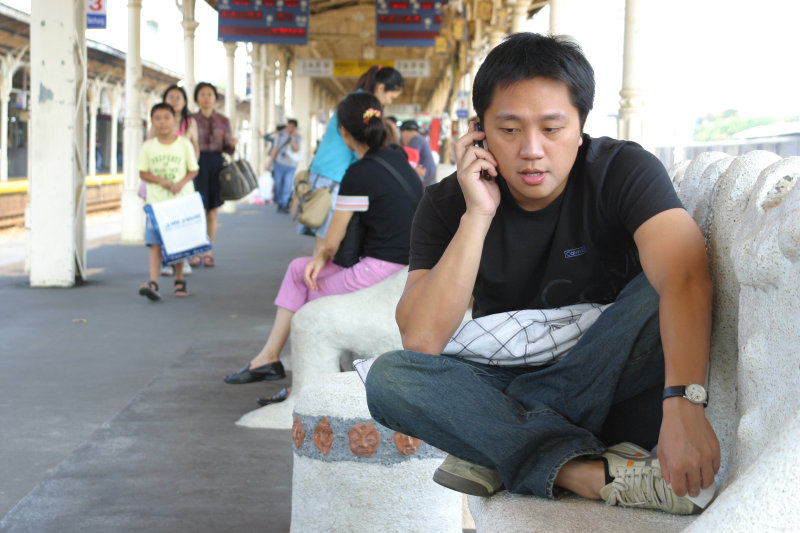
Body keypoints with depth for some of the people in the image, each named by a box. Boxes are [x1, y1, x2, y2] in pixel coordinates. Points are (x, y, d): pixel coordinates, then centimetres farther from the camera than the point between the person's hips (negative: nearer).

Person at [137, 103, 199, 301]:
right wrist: (159, 180, -13)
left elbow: (193, 171, 3)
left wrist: (181, 182, -15)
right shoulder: (148, 146, 2)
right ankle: (153, 283, -12)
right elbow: (143, 173, 5)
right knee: (155, 243, -7)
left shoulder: (184, 144, 0)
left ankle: (179, 281, 21)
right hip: (156, 202, 0)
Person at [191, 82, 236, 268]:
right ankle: (195, 252, -2)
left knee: (212, 212, 3)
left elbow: (227, 148, 11)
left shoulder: (223, 121, 10)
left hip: (216, 165, 2)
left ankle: (208, 252, 10)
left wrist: (232, 144, -10)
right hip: (196, 164, -2)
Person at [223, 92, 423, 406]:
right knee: (299, 268, 17)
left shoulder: (360, 174, -15)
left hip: (381, 273, -8)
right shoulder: (399, 159, 10)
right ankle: (269, 357, 18)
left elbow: (331, 243, -7)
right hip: (407, 268, 8)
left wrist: (321, 255, 19)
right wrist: (323, 257, 9)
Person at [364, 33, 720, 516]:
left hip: (605, 371, -1)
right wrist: (477, 217, -26)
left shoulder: (623, 171, -15)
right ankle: (590, 472, -36)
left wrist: (684, 405, -52)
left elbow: (686, 277, -35)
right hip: (499, 376, 2)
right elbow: (420, 341, -20)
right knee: (389, 377, -26)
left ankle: (498, 447, -27)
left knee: (657, 296, -30)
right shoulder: (448, 204, -9)